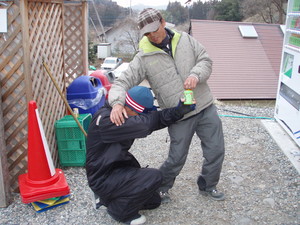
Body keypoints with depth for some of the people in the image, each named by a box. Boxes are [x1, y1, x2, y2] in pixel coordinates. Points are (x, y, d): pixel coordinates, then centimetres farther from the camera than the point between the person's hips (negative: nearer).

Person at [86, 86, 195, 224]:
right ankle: (118, 210, -2)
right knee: (154, 176, -22)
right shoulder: (105, 119, -29)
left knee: (154, 201, 15)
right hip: (103, 178, -9)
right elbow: (142, 124, -36)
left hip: (118, 168, 9)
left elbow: (155, 120, -4)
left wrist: (178, 111, -22)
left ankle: (109, 197, 22)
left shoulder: (127, 114, -1)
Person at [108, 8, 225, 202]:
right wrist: (117, 102, -31)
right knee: (177, 158, 5)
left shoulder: (185, 39, 3)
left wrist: (196, 75, -20)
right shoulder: (143, 58, -6)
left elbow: (205, 60, 3)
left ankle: (207, 186, 37)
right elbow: (122, 82, -9)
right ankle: (161, 187, 35)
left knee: (216, 151, 11)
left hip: (205, 107, 4)